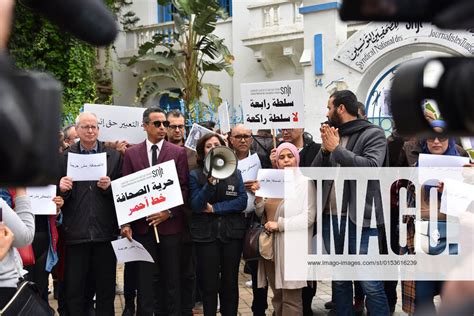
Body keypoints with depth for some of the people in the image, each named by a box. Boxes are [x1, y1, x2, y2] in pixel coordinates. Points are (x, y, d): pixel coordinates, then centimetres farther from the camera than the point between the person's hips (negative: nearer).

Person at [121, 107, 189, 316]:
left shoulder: (178, 152, 3)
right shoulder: (131, 153, 6)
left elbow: (184, 188, 0)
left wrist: (170, 212, -12)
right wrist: (126, 222, -4)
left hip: (170, 223, -1)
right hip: (142, 224, 1)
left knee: (171, 277, 7)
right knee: (144, 278, 7)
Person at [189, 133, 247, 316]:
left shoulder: (235, 173, 7)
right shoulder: (195, 175, 0)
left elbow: (242, 201, -3)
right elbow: (196, 206, -10)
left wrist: (215, 208, -10)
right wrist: (210, 182, -22)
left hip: (232, 233, 2)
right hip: (205, 234, -2)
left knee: (230, 283, 9)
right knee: (209, 284, 4)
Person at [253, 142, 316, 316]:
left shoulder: (305, 182, -6)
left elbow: (309, 217, -14)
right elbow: (262, 213, 15)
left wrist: (279, 224, -17)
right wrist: (258, 197, -4)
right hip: (270, 245, 6)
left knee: (291, 299, -1)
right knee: (277, 296, 15)